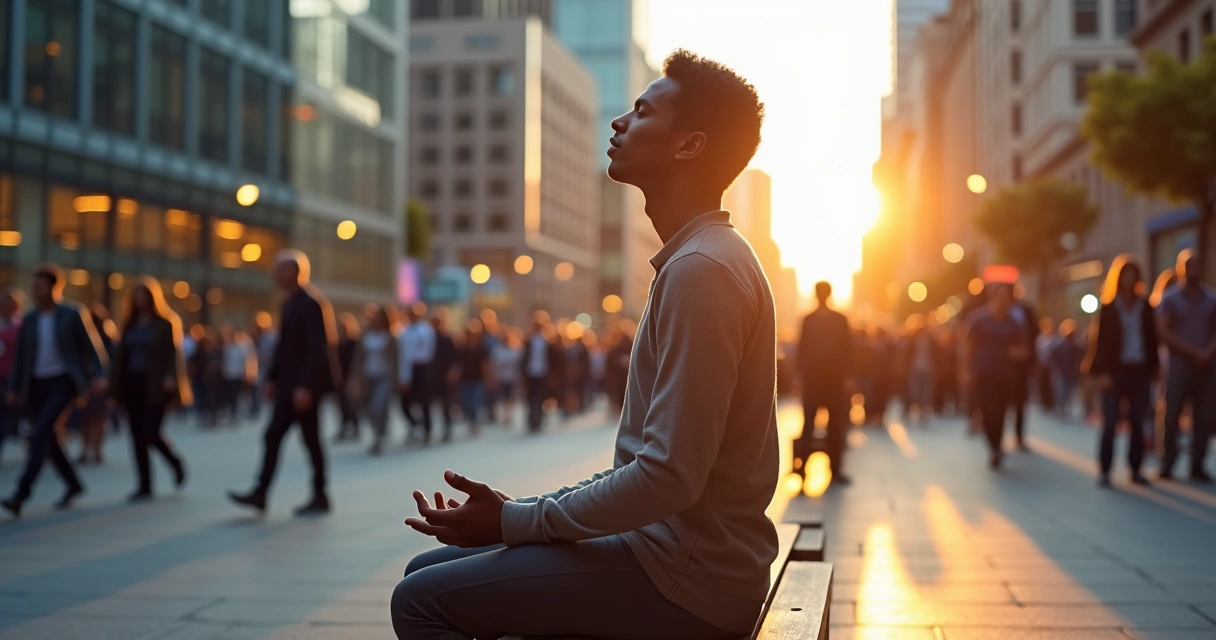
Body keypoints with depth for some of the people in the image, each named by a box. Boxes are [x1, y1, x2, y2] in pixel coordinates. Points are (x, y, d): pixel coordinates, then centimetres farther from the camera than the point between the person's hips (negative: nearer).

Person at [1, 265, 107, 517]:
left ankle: (21, 495, -23)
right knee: (48, 440, 8)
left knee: (40, 434, -19)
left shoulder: (73, 314, -4)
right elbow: (20, 356, 11)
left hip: (63, 383, -6)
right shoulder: (29, 319, 8)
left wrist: (98, 376, -15)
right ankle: (74, 485, 28)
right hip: (36, 385, 6)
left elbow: (91, 346, -4)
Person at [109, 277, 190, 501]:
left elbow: (175, 353, -9)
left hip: (155, 386, -5)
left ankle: (176, 463, 17)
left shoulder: (166, 322, -3)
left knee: (150, 434, -12)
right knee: (138, 437, 4)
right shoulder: (130, 323, 12)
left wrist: (170, 377, -23)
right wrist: (115, 384, 4)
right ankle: (144, 486, 10)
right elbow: (121, 354, 11)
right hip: (132, 384, 6)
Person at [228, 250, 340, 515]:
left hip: (304, 385, -9)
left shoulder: (311, 303, -15)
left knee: (310, 439, -1)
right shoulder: (290, 303, 12)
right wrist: (272, 378, 12)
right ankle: (260, 493, 8)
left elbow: (317, 349, -21)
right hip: (288, 384, 9)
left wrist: (305, 386, -24)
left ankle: (320, 497, 9)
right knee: (273, 436, 6)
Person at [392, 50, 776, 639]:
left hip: (686, 575, -10)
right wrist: (525, 511, 10)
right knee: (430, 569, 13)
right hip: (668, 542, 10)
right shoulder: (697, 259, 15)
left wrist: (515, 521, -13)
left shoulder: (701, 270, -19)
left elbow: (670, 477, -24)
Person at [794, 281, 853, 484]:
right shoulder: (808, 320, 5)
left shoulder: (840, 319, 5)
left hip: (836, 377, 1)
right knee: (807, 425, -2)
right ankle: (800, 467, -2)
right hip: (812, 377, -1)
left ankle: (836, 469, 7)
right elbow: (803, 348, 3)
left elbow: (847, 349, 3)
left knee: (836, 426, 3)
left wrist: (848, 376, -4)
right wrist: (802, 376, -5)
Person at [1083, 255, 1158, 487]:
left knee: (1137, 423, 6)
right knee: (1110, 422, -4)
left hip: (1139, 370, 3)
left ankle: (1135, 470, 13)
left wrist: (1153, 367, 2)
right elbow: (1100, 340, -5)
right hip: (1116, 370, -3)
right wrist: (1102, 371, -12)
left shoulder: (1145, 307, 8)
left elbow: (1151, 338, 9)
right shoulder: (1108, 308, -2)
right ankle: (1104, 471, 1)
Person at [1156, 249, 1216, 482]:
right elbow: (1163, 332, -6)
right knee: (1172, 417, -4)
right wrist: (1193, 351, -13)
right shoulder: (1170, 299, 2)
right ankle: (1167, 465, 3)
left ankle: (1197, 466, 7)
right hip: (1180, 365, -3)